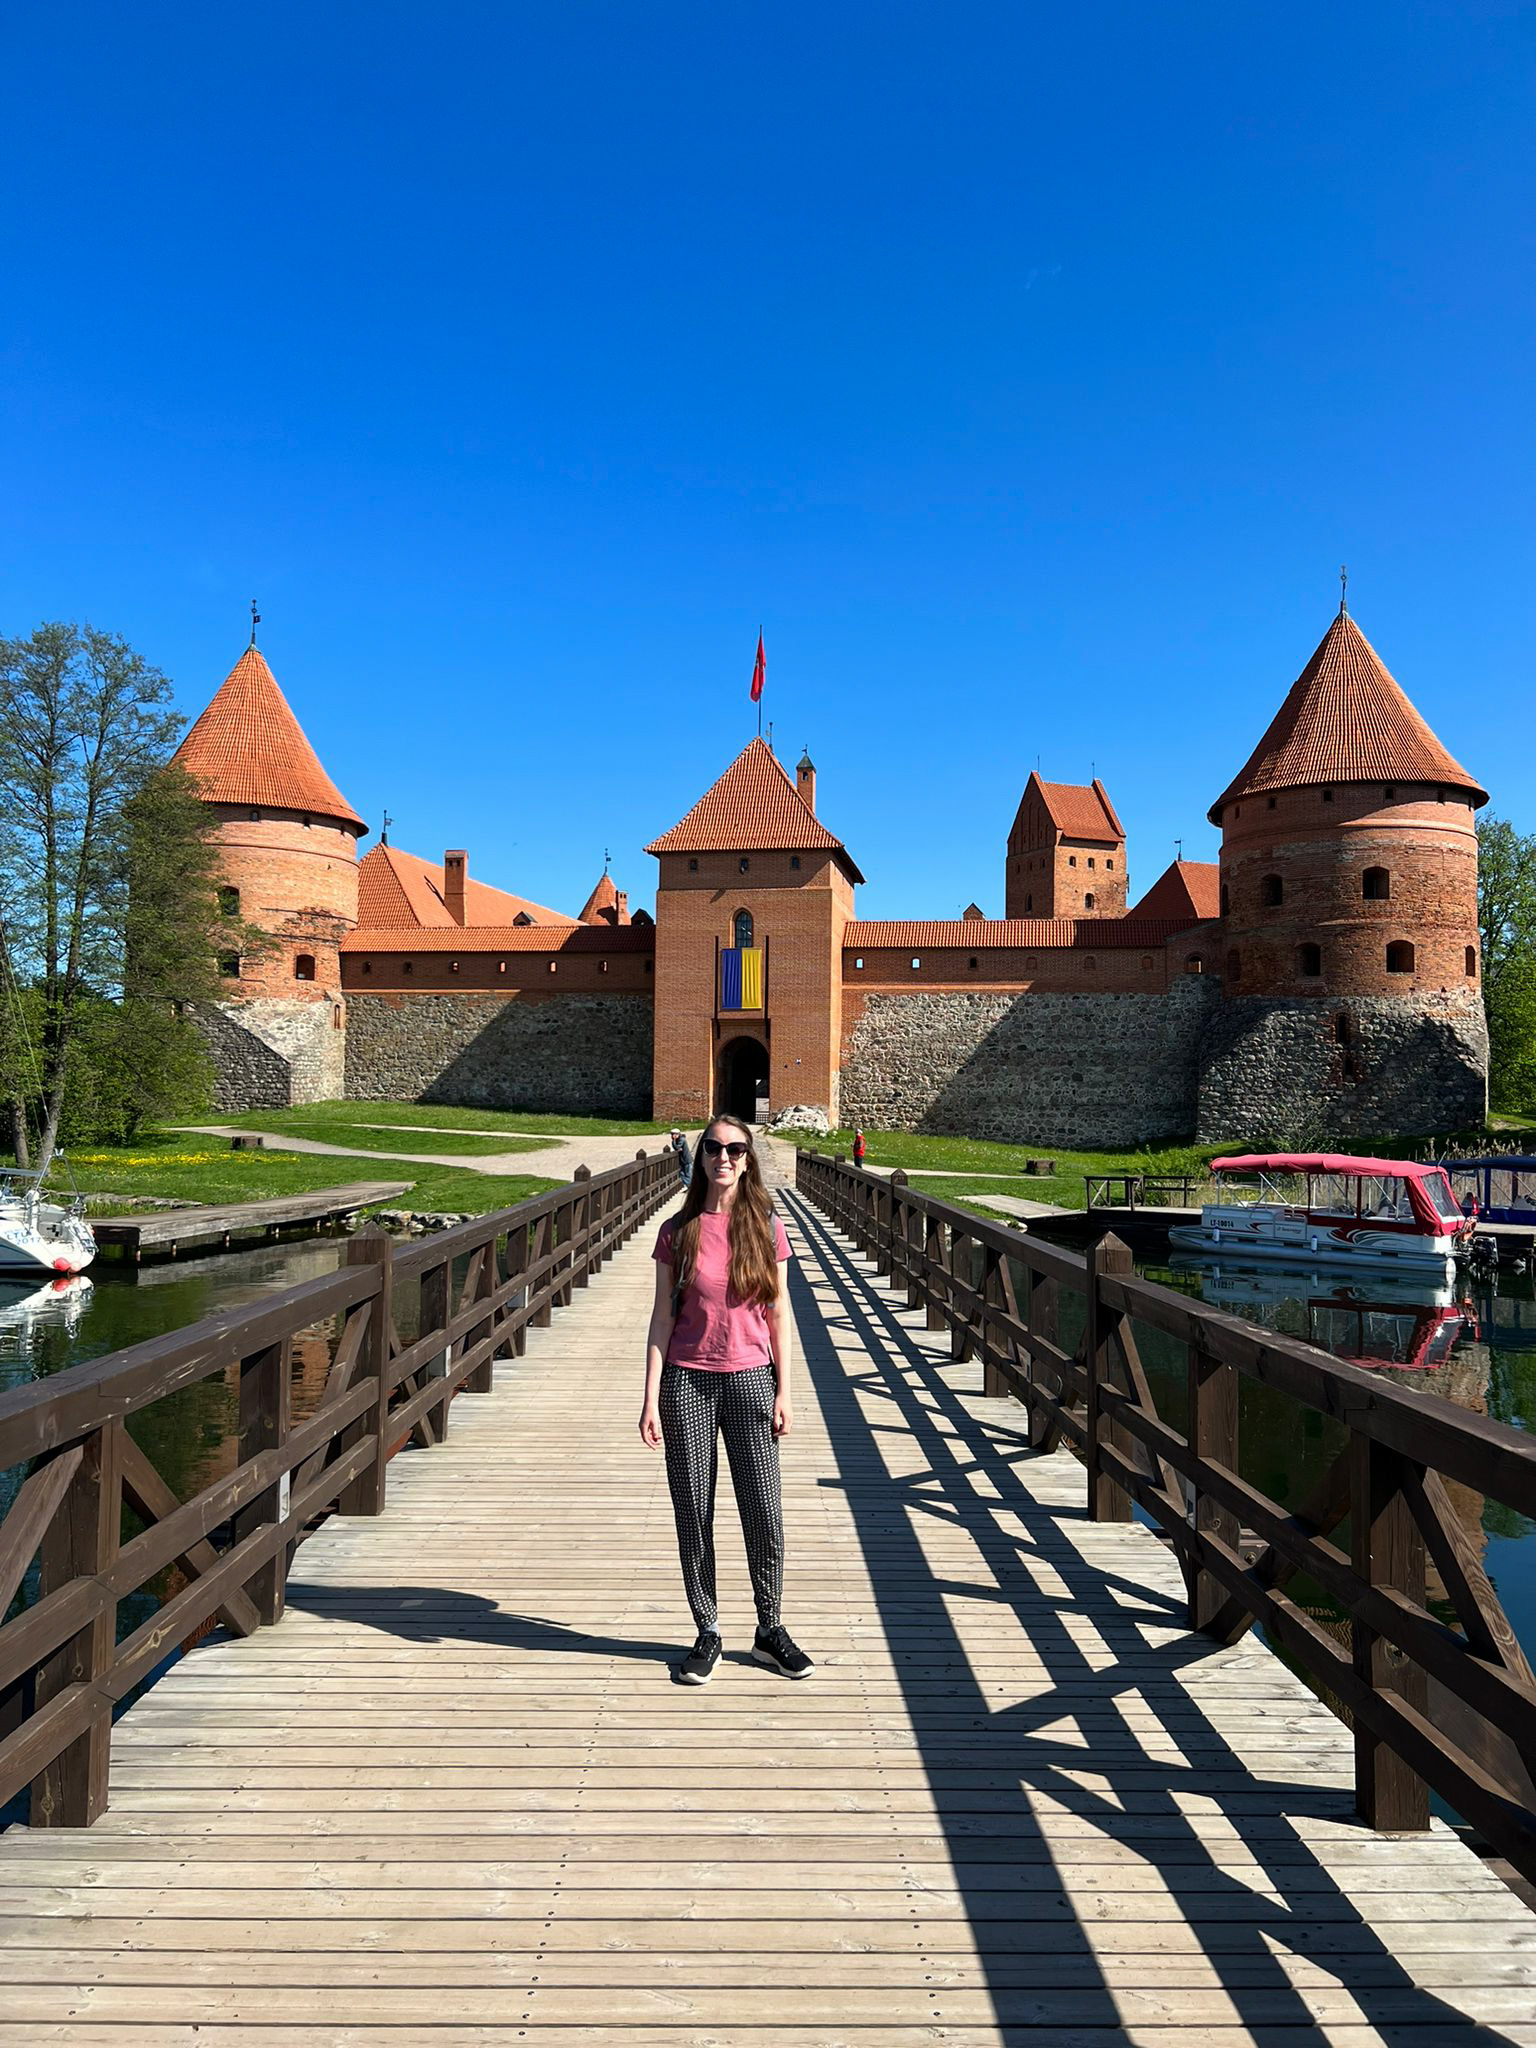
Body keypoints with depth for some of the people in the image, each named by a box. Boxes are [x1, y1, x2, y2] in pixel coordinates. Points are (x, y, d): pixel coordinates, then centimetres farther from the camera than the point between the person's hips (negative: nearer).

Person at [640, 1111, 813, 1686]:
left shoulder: (766, 1227, 0)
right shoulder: (679, 1231, -1)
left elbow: (778, 1311, 4)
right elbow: (662, 1317, 1)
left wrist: (783, 1391, 1)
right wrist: (651, 1400, -3)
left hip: (750, 1380, 0)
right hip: (686, 1382, 0)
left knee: (765, 1516, 3)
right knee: (693, 1516, 7)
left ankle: (770, 1632, 23)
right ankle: (707, 1636, 23)